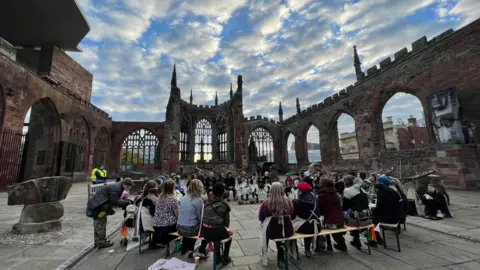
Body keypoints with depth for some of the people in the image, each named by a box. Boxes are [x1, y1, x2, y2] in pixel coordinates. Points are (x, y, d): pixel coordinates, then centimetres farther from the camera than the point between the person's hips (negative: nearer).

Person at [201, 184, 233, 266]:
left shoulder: (207, 204, 12)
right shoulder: (225, 205, 1)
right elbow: (226, 222, 7)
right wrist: (226, 228, 29)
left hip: (205, 232, 4)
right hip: (216, 232, -4)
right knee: (229, 234, 29)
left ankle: (218, 258, 47)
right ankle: (225, 259, 36)